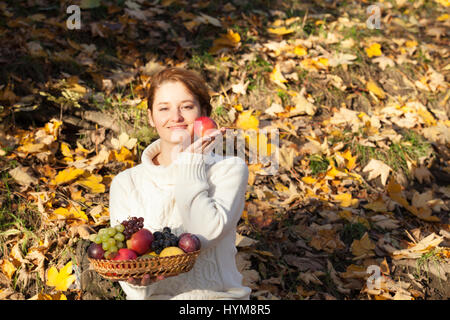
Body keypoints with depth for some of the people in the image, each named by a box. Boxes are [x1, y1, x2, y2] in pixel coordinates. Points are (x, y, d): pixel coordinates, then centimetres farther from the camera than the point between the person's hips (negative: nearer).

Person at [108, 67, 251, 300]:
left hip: (217, 293, -1)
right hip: (154, 295, 1)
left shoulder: (229, 169, 4)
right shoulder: (127, 182, 8)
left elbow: (205, 234, -11)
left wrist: (190, 161, -4)